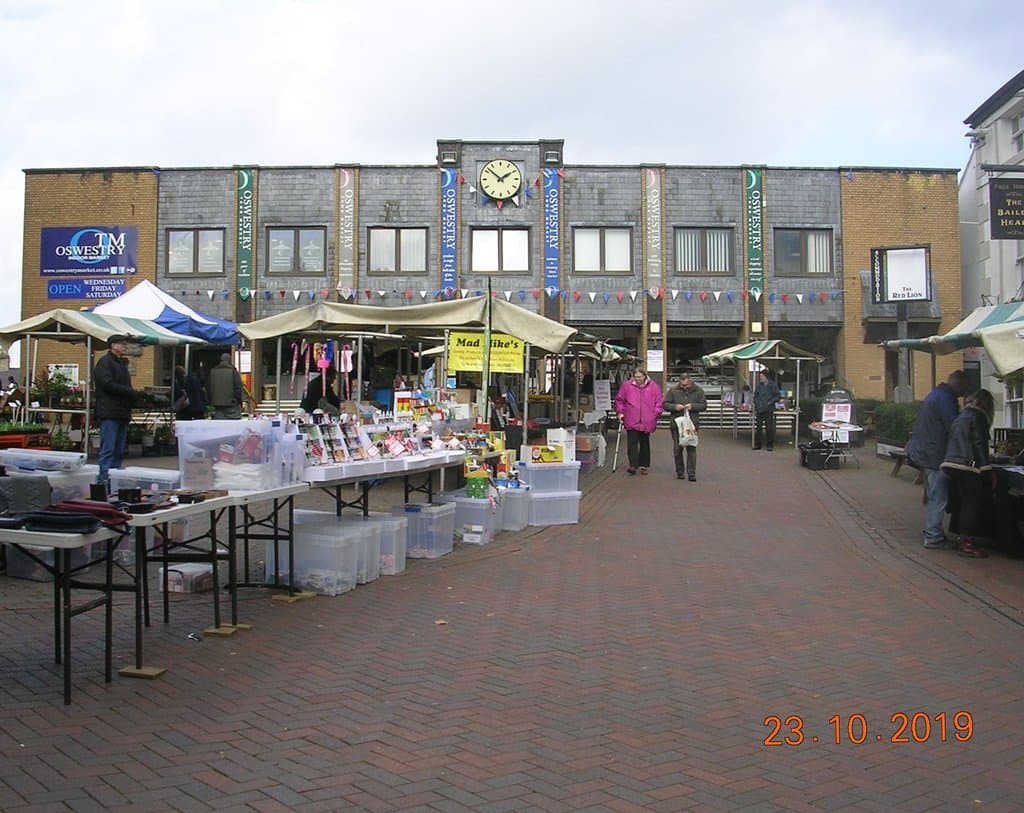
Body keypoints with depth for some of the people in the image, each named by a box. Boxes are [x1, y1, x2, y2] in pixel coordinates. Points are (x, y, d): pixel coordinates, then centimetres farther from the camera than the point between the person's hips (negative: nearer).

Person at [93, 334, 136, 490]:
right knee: (108, 450, -11)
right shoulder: (105, 362, -4)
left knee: (119, 452, 9)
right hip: (109, 414, -9)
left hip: (122, 414, 9)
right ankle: (104, 482, -11)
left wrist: (132, 396, 4)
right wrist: (130, 392, -10)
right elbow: (107, 384, -16)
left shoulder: (122, 363, 24)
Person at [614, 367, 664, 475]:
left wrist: (656, 414, -1)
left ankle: (644, 466, 22)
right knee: (632, 443, -10)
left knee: (644, 444, 12)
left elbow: (659, 402, 7)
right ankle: (633, 465, -12)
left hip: (647, 422, 1)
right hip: (631, 421, -1)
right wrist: (620, 412, 1)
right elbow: (619, 400, 9)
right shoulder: (626, 386, 1)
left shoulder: (653, 387, 2)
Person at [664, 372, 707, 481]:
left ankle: (691, 473, -1)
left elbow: (704, 405, 5)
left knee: (691, 449, -4)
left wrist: (692, 406, -12)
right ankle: (680, 472, 18)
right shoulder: (673, 391, 2)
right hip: (676, 424, 1)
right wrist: (675, 407, -14)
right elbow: (665, 404, 5)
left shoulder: (698, 391, 3)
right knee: (677, 449, 5)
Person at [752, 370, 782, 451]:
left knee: (769, 428, 0)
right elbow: (755, 395, 21)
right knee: (757, 428, 5)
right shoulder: (759, 385, 10)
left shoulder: (773, 385, -4)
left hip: (769, 410, -4)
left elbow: (778, 396, -5)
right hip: (759, 410, 4)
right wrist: (756, 402, 5)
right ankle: (757, 444, 14)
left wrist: (770, 402, -12)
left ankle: (769, 445, 8)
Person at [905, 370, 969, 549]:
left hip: (922, 452, 11)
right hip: (934, 455, -11)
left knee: (933, 497, 16)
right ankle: (933, 537, -3)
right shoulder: (945, 398, -15)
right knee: (938, 498, -6)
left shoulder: (935, 394, 18)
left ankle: (930, 533, 22)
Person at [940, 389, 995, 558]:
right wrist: (987, 470, -8)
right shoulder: (978, 417, -5)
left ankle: (965, 539, 20)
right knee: (972, 504, -3)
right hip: (967, 467, -8)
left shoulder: (960, 417, 21)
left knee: (965, 504, 16)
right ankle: (967, 544, -3)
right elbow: (980, 446, -10)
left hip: (951, 465, 9)